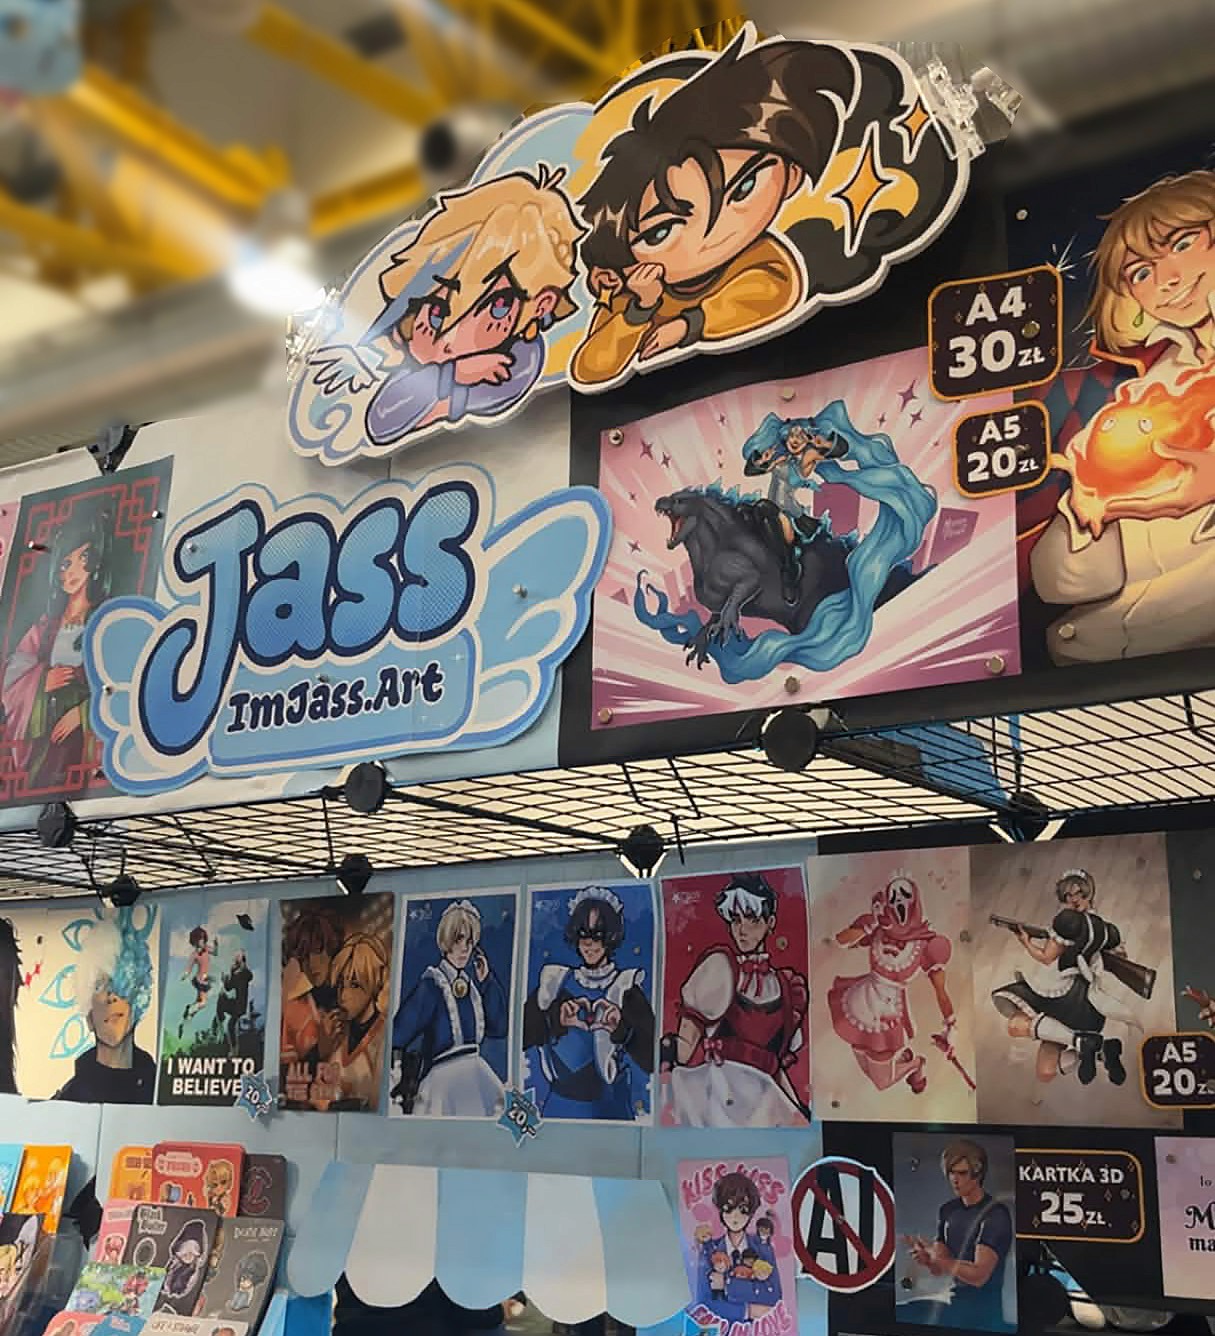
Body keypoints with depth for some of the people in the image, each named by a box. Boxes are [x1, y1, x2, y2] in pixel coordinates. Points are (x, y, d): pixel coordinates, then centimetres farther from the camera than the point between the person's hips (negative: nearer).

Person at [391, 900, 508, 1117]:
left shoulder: (471, 984, 9)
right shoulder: (430, 985, -9)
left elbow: (499, 1028, 8)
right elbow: (398, 1034, -15)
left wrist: (487, 981, 3)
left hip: (475, 1073, 6)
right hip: (442, 1075, -6)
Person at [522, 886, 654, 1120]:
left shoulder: (625, 988, -5)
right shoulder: (556, 982, 3)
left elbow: (650, 1058, -15)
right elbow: (520, 1034, -10)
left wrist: (622, 1027, -32)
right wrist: (556, 1019, -25)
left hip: (609, 1109, -2)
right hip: (559, 1105, 2)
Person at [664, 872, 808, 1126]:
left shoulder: (785, 986, 19)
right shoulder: (719, 965, 7)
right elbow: (689, 1032, 0)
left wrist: (801, 1112, 11)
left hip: (761, 1093, 5)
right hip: (716, 1083, -4)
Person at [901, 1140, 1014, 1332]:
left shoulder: (996, 1215, -15)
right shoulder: (948, 1210, 5)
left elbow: (978, 1275, -20)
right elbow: (939, 1269, 5)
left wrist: (936, 1258, -22)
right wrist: (926, 1259, -16)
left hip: (983, 1309, -7)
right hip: (954, 1302, 7)